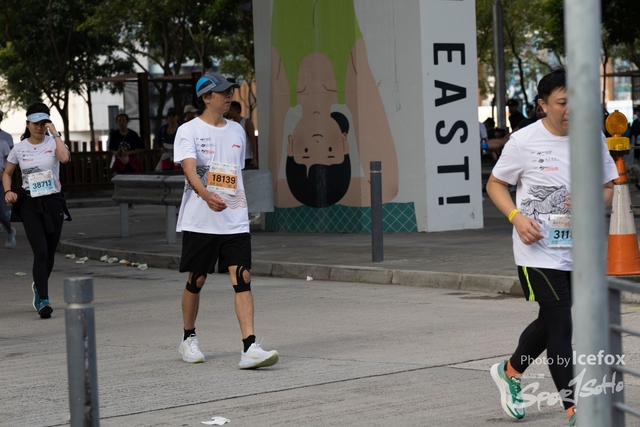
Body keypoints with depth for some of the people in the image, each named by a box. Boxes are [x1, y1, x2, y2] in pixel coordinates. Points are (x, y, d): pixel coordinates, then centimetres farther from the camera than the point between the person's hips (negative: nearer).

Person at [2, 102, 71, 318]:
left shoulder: (53, 143, -2)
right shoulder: (19, 148, 3)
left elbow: (65, 157, -25)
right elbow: (7, 173, 16)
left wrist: (55, 133, -19)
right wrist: (8, 191, -3)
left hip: (53, 202, 1)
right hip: (30, 205, -1)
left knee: (50, 252, 10)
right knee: (40, 252, -14)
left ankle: (39, 286, 39)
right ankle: (43, 300, -14)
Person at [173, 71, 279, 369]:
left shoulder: (237, 131, 13)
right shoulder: (188, 131, -5)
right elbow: (189, 169, -22)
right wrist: (207, 195, -39)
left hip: (235, 221, 4)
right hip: (199, 221, -4)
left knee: (242, 279, -9)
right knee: (196, 281, 8)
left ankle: (249, 349, -15)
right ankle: (188, 339, 29)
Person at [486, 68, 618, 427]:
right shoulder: (524, 141, -9)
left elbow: (608, 189, 10)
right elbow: (496, 185, 2)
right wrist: (517, 217, -15)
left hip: (577, 249, 5)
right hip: (539, 250, -5)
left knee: (551, 320, 19)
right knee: (560, 323, -9)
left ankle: (510, 371, 45)